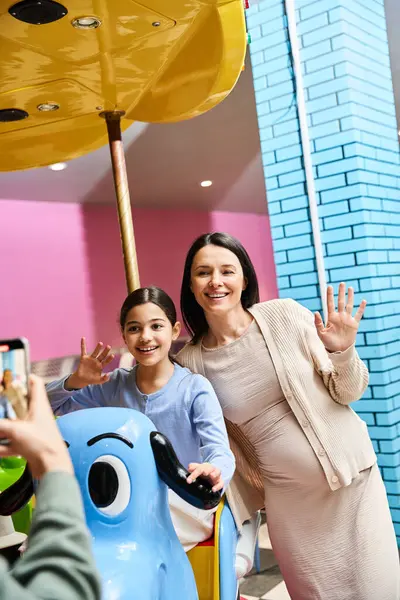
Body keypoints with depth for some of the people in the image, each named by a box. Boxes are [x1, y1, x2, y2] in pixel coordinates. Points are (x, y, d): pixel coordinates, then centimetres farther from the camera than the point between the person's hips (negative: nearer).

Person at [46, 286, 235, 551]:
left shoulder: (195, 387, -8)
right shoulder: (114, 385, 5)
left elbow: (220, 451, -18)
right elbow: (47, 403, 12)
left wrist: (214, 471, -43)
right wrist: (76, 381, -10)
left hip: (185, 504, -3)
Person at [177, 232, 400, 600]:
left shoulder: (285, 316, -9)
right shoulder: (190, 363, -5)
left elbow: (348, 392, -4)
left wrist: (343, 352, -21)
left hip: (351, 480, 0)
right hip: (287, 499, 1)